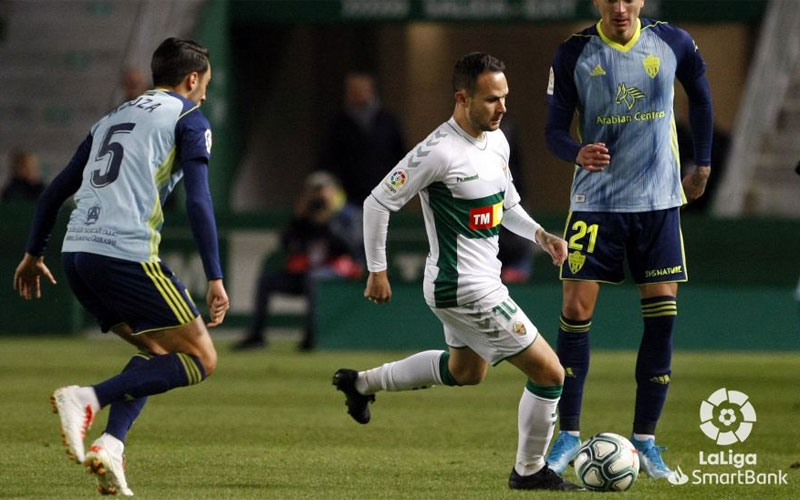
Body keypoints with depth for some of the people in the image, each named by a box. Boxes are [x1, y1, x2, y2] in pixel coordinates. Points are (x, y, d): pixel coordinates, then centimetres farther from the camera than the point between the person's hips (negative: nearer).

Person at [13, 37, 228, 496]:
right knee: (201, 359, -3)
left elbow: (57, 189, 26)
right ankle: (88, 399, -19)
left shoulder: (114, 118, 26)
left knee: (157, 352, 21)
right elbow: (199, 201, -7)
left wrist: (34, 254, 35)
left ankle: (111, 445, 1)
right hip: (127, 253, -8)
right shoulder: (189, 119, 6)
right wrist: (215, 278, -9)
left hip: (76, 253, 8)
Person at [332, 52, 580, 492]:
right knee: (549, 373, -6)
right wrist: (377, 272, -10)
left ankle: (363, 383, 44)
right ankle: (529, 471, 12)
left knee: (466, 370, 33)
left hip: (482, 281, 10)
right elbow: (378, 203, -15)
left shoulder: (497, 141, 3)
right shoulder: (439, 151, -23)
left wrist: (540, 235, 1)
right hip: (466, 290, -10)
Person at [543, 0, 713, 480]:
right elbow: (555, 128, -5)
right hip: (595, 201, -1)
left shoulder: (674, 43, -3)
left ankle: (645, 440, 7)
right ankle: (569, 437, 5)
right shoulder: (574, 53, -7)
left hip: (659, 201, 1)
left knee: (662, 314, -3)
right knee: (576, 309, -7)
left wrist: (703, 165, 17)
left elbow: (700, 96, 16)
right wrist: (577, 152, -28)